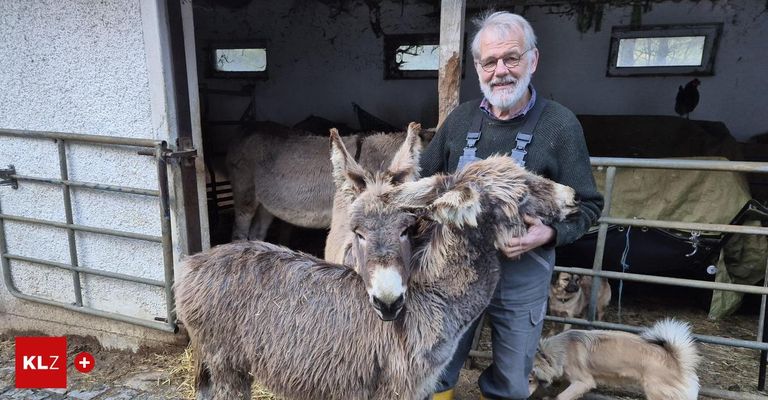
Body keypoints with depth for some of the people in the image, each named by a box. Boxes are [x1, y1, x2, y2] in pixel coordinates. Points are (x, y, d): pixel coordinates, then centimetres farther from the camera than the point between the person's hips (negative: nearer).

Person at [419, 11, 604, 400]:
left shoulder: (559, 124, -9)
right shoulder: (461, 118, 0)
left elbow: (587, 204, -5)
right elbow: (423, 179, 9)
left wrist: (552, 233, -22)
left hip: (522, 279, -1)